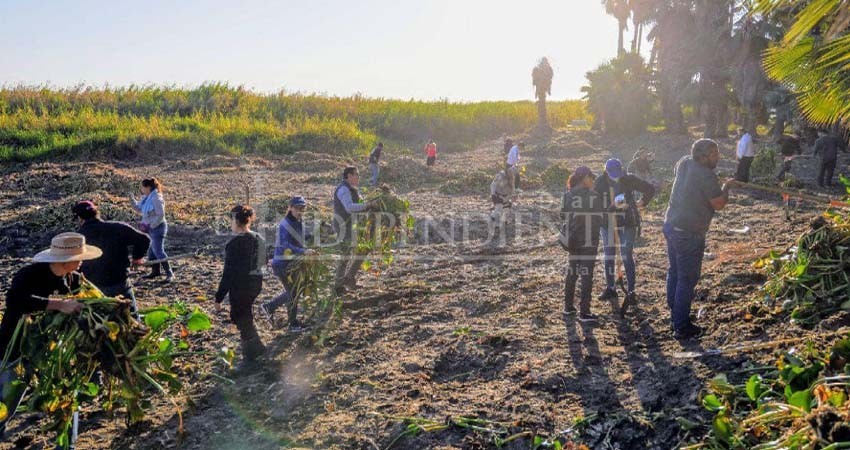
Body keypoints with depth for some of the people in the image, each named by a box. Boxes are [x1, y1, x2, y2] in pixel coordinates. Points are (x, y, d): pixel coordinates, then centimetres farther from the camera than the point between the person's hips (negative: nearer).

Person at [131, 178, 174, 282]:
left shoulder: (156, 198, -20)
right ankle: (156, 271, 31)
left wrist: (151, 225, -21)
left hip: (157, 228, -10)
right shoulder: (146, 198, 8)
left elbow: (161, 215, -23)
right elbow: (140, 209, 15)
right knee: (151, 251, 17)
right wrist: (133, 200, 1)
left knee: (158, 251, -9)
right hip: (150, 229, 10)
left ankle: (170, 274, -3)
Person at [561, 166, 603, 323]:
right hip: (589, 241, -5)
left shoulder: (568, 196, -1)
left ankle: (568, 307, 24)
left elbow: (564, 217, 4)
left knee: (571, 273, 16)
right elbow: (599, 220, -8)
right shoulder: (594, 196, -13)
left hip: (573, 240, 5)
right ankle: (584, 313, 2)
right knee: (587, 275, 1)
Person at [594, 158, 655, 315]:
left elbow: (650, 189, 1)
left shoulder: (629, 179, -9)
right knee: (608, 256, 11)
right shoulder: (600, 182, -7)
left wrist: (641, 203, -2)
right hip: (607, 223, 3)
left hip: (627, 223, -3)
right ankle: (610, 288, 24)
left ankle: (631, 291, 0)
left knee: (627, 256, -6)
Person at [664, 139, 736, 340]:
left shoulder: (684, 163, 1)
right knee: (687, 279, 1)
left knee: (674, 272, 20)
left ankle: (675, 314, 35)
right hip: (689, 234, -9)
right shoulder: (707, 176, -21)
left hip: (671, 225, 9)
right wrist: (726, 187, 4)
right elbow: (719, 204, -12)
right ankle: (682, 327, 8)